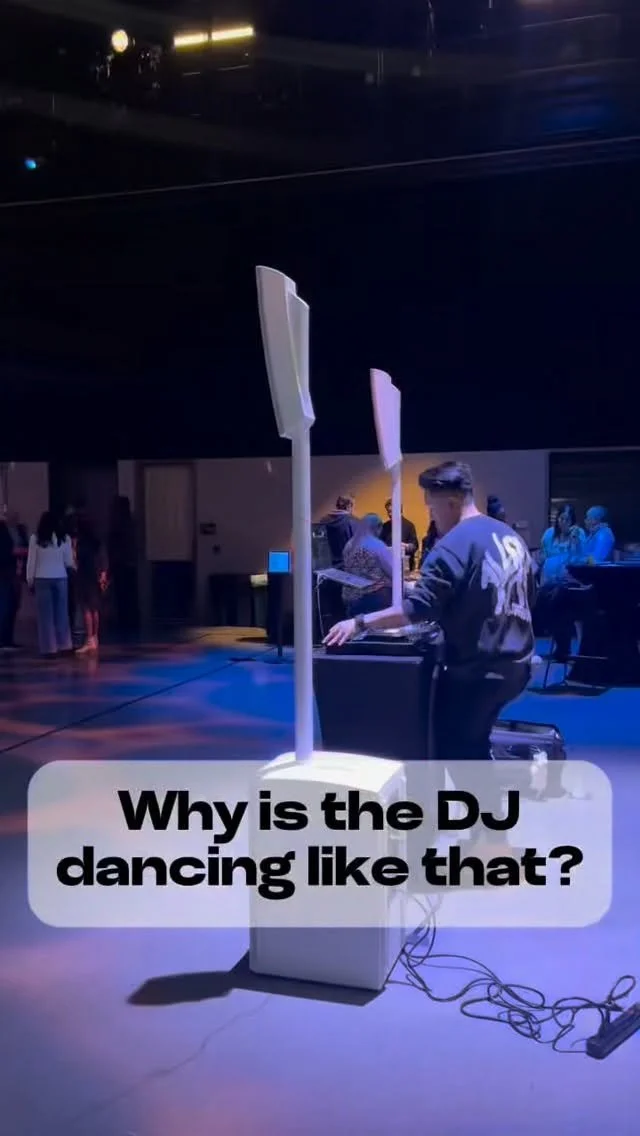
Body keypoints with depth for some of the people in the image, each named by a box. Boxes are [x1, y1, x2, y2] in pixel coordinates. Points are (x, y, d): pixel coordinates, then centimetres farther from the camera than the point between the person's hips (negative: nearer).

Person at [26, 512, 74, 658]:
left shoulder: (35, 539, -4)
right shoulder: (64, 538, 0)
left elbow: (31, 561, -1)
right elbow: (69, 562, 4)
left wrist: (30, 580, 7)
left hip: (42, 579, -2)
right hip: (60, 579, 2)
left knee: (45, 615, 2)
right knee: (62, 613, 10)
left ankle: (49, 648, 1)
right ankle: (65, 646, 12)